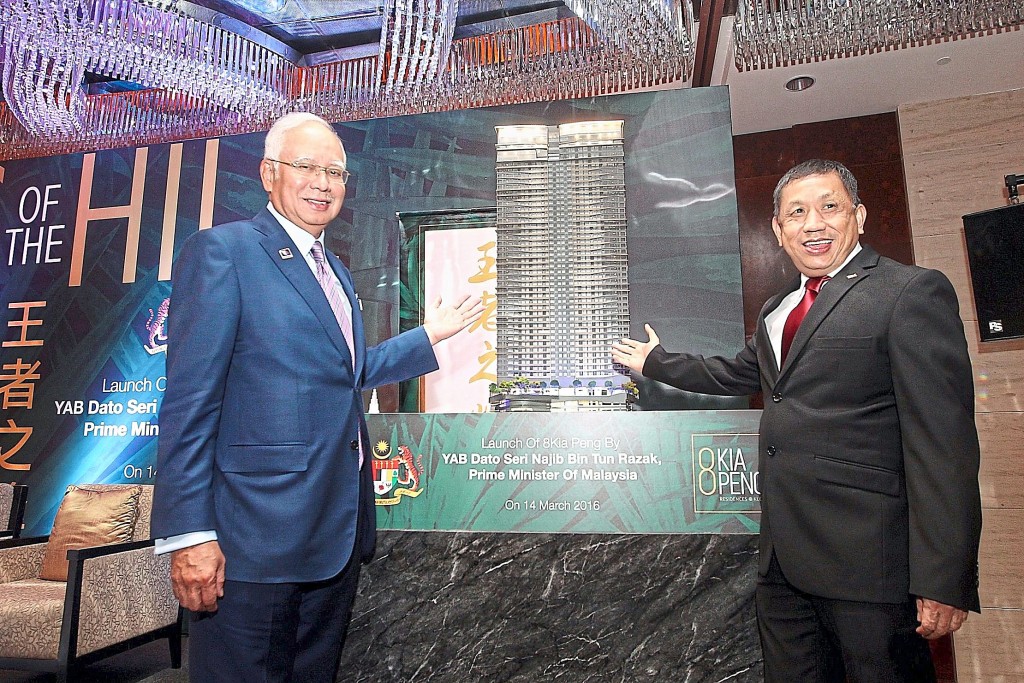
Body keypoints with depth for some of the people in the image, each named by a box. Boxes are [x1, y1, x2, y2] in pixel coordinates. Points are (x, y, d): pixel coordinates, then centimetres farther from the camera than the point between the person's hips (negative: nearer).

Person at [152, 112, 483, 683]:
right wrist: (190, 533, -18)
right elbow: (190, 399, -14)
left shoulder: (334, 269, 17)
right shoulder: (223, 251, -8)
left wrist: (429, 336, 21)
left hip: (339, 532, 8)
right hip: (257, 536, -8)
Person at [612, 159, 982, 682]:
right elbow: (737, 374, 31)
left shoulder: (913, 292, -9)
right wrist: (656, 362, 36)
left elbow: (943, 441, -15)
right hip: (784, 559, 8)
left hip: (867, 561, -7)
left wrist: (943, 581, -18)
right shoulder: (777, 309, 16)